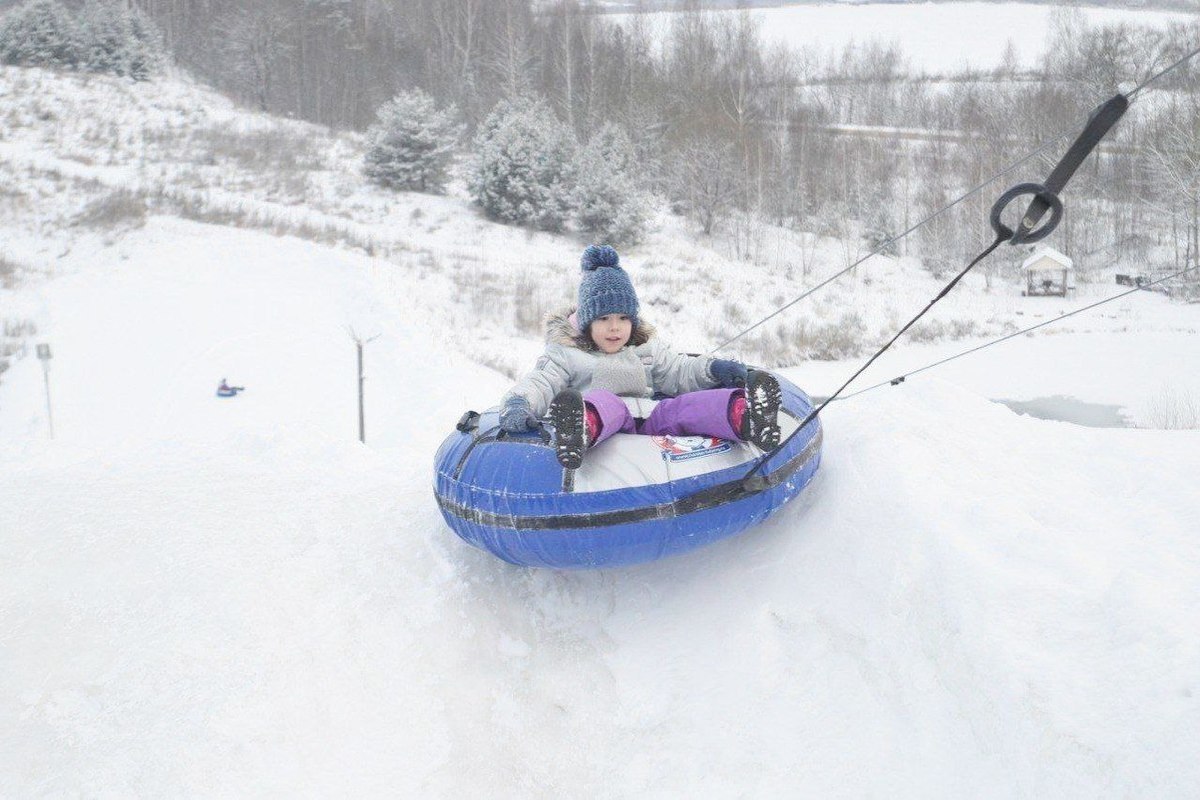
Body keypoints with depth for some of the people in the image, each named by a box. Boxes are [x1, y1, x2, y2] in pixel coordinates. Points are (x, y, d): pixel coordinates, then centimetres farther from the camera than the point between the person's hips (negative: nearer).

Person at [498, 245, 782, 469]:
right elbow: (541, 382, 3)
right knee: (605, 401, -38)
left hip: (650, 423, 3)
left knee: (681, 406, -28)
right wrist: (518, 403, -22)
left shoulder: (647, 349, 29)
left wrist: (711, 368, 5)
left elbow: (678, 372, 28)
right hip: (607, 431, -3)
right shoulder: (565, 354, 16)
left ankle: (745, 414, -61)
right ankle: (582, 429, -78)